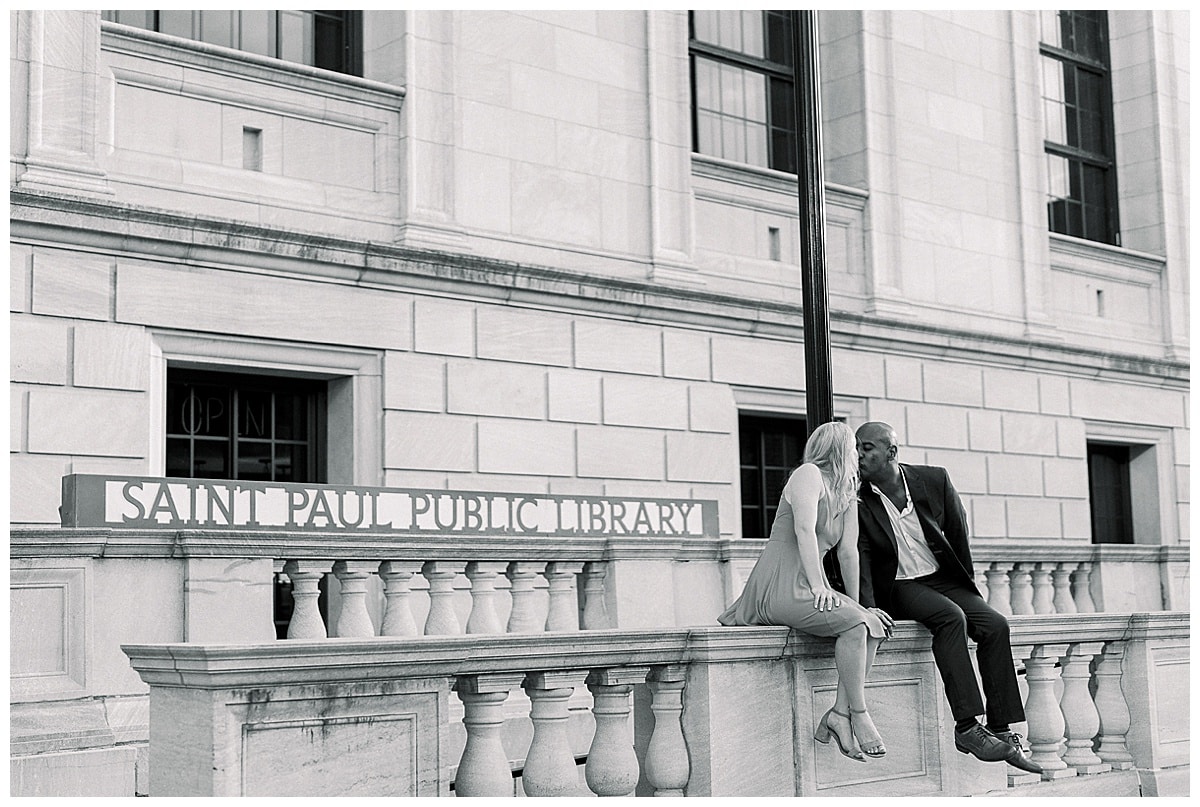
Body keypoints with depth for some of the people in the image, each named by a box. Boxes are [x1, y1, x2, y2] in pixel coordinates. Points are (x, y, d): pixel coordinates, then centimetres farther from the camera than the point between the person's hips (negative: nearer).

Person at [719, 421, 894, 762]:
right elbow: (804, 529, -17)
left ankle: (840, 713, -10)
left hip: (808, 590, 9)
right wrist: (818, 586, -23)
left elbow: (848, 552, 17)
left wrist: (857, 604, 10)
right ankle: (859, 715, -17)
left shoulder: (846, 494, 22)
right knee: (853, 623, -25)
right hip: (778, 588, -9)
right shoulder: (809, 474, -4)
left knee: (875, 625, -5)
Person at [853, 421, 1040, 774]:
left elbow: (959, 535, 8)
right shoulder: (858, 500, -6)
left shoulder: (934, 480, -2)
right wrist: (869, 610, -23)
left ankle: (1001, 731, -16)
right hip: (899, 587, -3)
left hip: (943, 578, 3)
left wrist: (966, 585, 9)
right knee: (951, 617, -31)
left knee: (995, 625, -20)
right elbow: (860, 560, -11)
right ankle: (967, 728, -35)